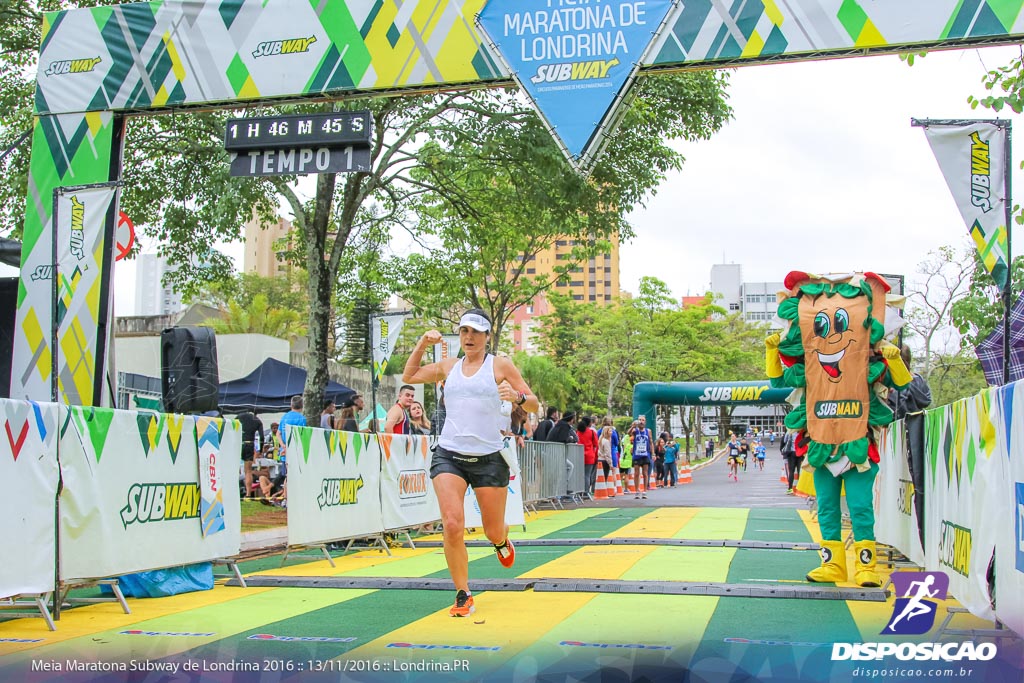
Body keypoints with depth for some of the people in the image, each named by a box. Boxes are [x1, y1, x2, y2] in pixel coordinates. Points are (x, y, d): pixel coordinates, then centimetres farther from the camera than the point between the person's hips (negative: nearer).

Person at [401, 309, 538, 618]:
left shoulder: (501, 365, 3)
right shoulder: (448, 366, 13)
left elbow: (534, 405, 1)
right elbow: (408, 376, 25)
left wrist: (518, 397, -21)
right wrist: (422, 344, 12)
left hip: (489, 458, -1)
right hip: (448, 455, 2)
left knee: (493, 531, 5)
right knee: (452, 525, -16)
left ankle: (502, 541, 45)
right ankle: (463, 596, 0)